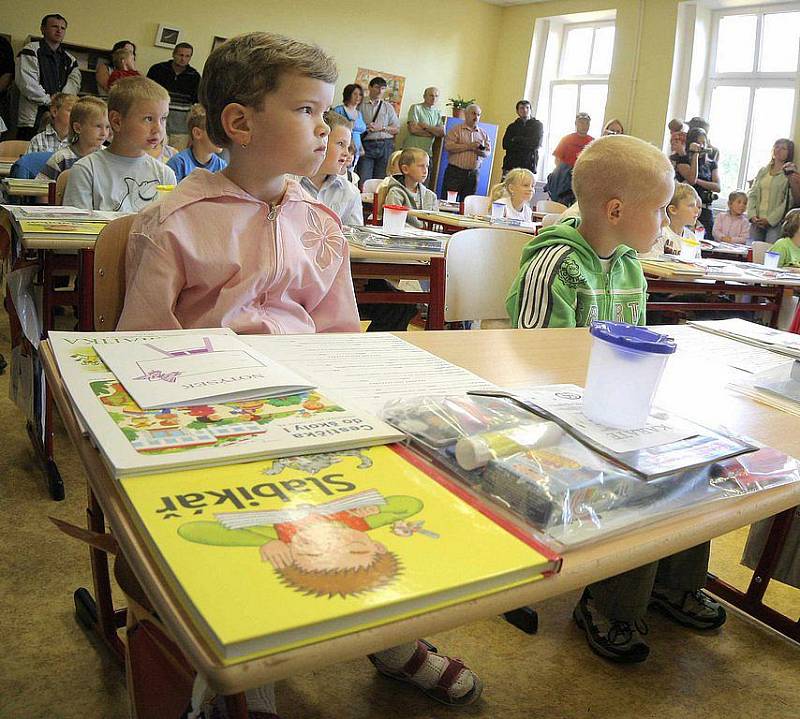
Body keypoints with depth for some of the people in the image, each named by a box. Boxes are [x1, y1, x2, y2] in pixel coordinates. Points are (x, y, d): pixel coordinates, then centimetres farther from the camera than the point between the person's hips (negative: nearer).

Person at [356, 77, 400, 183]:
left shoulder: (388, 107, 15)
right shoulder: (360, 104, 6)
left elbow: (397, 129, 10)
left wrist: (381, 128, -5)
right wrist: (364, 128, -16)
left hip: (385, 146, 3)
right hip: (366, 145, -2)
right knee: (363, 181, -10)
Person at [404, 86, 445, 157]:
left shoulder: (438, 112, 15)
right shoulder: (416, 108, 0)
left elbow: (442, 132, 2)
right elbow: (413, 129, -14)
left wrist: (426, 126, -10)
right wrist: (434, 132, -3)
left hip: (427, 152, 4)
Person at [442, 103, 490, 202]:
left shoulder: (483, 133, 15)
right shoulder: (456, 129, 2)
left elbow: (488, 152, 11)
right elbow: (448, 146, -12)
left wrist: (481, 152, -13)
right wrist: (469, 146, -14)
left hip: (473, 174, 4)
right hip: (455, 171, -4)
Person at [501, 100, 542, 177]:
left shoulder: (537, 125, 10)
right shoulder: (512, 127, 17)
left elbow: (536, 143, -4)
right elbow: (505, 144, 3)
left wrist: (516, 139, 0)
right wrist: (526, 142, -3)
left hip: (528, 166, -2)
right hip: (510, 165, 3)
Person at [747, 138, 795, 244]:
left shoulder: (790, 174, 0)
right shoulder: (763, 171, 16)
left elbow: (788, 202, -8)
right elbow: (752, 194, 12)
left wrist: (769, 219, -15)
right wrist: (752, 215, -4)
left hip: (776, 223, -4)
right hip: (757, 222, 4)